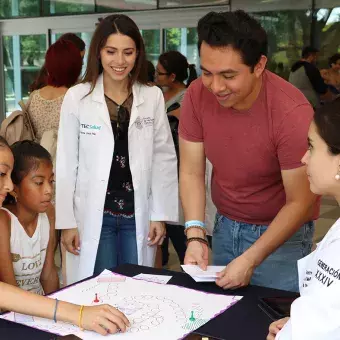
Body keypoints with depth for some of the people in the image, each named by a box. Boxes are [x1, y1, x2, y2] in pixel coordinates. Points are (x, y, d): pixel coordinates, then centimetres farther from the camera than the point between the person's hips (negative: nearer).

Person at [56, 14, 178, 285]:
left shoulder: (153, 97, 0)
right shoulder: (77, 97, -4)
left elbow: (164, 158, 3)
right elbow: (66, 163, -2)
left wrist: (161, 214, -1)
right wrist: (66, 221, -4)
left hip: (138, 214, 2)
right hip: (93, 214, -1)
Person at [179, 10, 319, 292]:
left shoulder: (292, 112, -26)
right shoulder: (197, 95, -14)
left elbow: (299, 202, -20)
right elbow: (192, 173, -7)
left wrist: (250, 259, -25)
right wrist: (195, 236, -20)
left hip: (282, 233, -4)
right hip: (224, 227, 4)